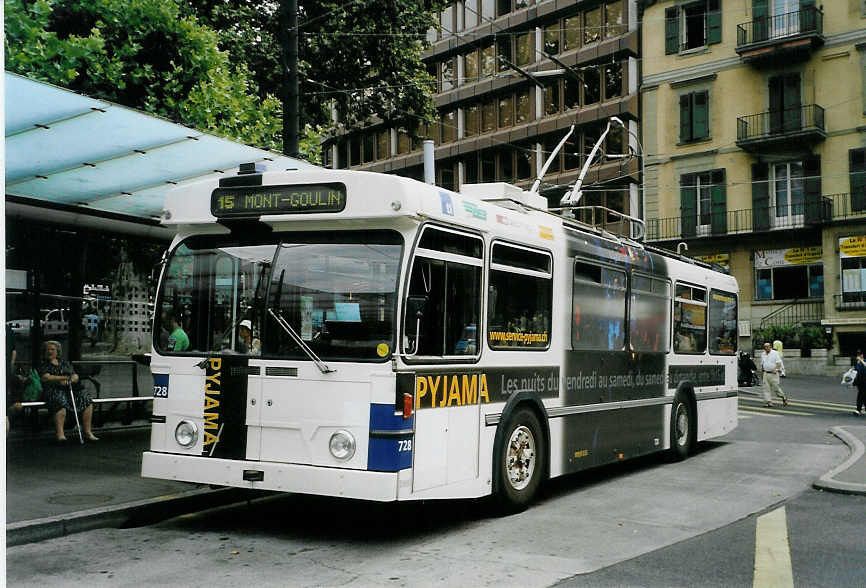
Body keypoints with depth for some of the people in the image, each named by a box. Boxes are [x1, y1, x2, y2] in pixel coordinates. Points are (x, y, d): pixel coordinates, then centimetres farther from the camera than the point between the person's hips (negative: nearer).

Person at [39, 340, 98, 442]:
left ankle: (87, 432, -21)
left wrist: (70, 380, -9)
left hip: (69, 389, 4)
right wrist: (66, 377, -8)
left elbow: (76, 377, 16)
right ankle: (60, 434, -46)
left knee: (87, 399, -20)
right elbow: (46, 378, -4)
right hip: (53, 390, -4)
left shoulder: (65, 364, 25)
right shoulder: (44, 366, 15)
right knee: (60, 402, -39)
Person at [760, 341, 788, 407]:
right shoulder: (763, 354, 12)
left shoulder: (775, 353, -5)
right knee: (766, 388, -3)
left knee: (776, 387, -3)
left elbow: (779, 363, -10)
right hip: (766, 374, 5)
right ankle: (768, 401, -3)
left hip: (773, 374, -5)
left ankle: (784, 397, 20)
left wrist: (776, 369, -25)